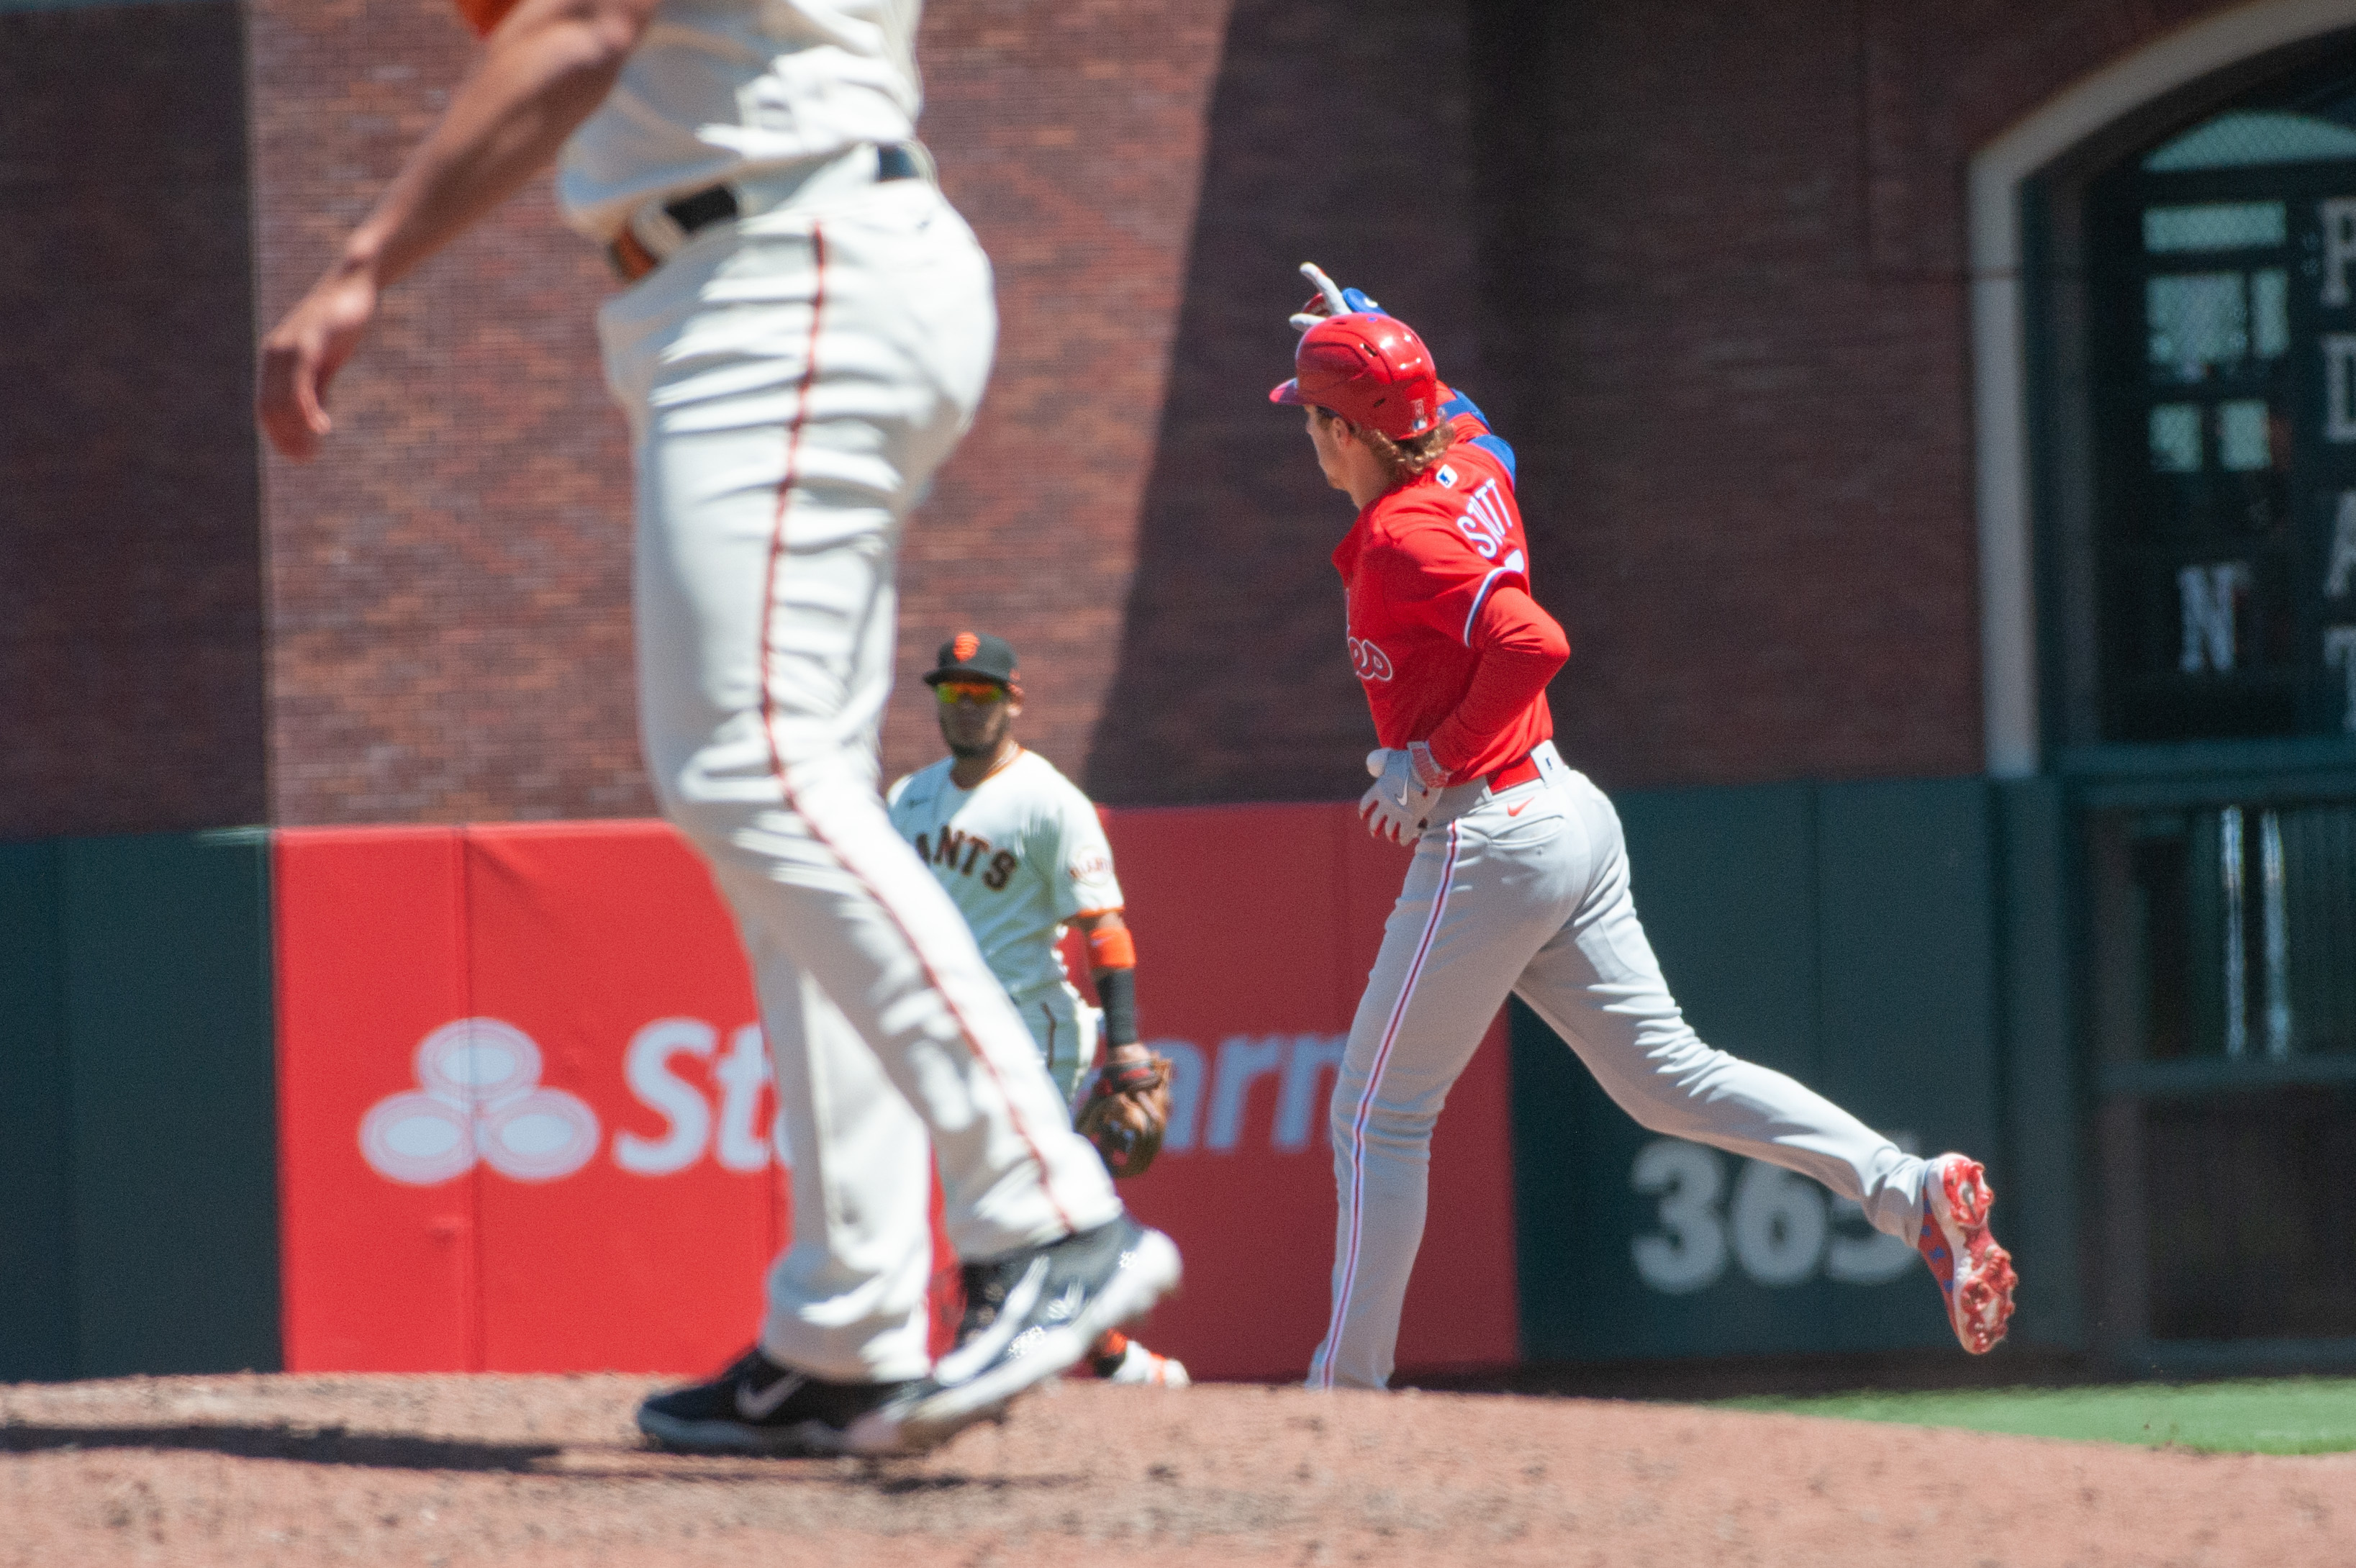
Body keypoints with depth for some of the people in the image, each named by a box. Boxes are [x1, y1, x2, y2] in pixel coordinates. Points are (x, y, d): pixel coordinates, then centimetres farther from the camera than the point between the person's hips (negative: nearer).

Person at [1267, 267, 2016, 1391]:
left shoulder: (1401, 540, -16)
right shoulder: (1472, 473, 10)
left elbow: (1531, 644, -29)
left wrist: (1434, 762, -19)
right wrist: (1365, 333, 34)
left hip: (1487, 840, -9)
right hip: (1574, 821, 9)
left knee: (1379, 1115, 2)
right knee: (1662, 1074, 6)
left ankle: (1347, 1390, 5)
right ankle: (1910, 1191, -10)